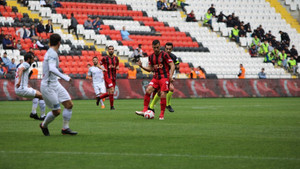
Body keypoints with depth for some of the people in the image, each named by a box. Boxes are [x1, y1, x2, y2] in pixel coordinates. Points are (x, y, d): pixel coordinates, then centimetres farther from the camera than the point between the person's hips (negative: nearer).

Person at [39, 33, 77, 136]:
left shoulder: (50, 52, 11)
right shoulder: (52, 54, -19)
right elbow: (52, 69, -35)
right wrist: (64, 77, -36)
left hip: (55, 84, 10)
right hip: (48, 86, -10)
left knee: (69, 104, 1)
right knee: (56, 111, -4)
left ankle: (65, 128, 8)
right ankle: (44, 125, 22)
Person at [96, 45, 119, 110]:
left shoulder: (116, 58, 10)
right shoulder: (105, 58, -3)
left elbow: (118, 67, 18)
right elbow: (98, 65, 6)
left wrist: (114, 67, -5)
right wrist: (102, 68, -14)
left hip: (114, 77, 6)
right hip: (107, 76, -6)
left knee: (110, 93, 8)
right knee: (111, 91, -15)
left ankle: (99, 97, 31)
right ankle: (112, 106, -5)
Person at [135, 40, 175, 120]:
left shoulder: (164, 55, -7)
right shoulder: (151, 57, 10)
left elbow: (172, 65, -8)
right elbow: (150, 69, 17)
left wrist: (171, 75, -21)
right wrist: (142, 66, 1)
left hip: (164, 77, -5)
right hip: (156, 77, 5)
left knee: (163, 95, -12)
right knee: (148, 90, -15)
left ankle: (162, 115, 0)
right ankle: (145, 111, -12)